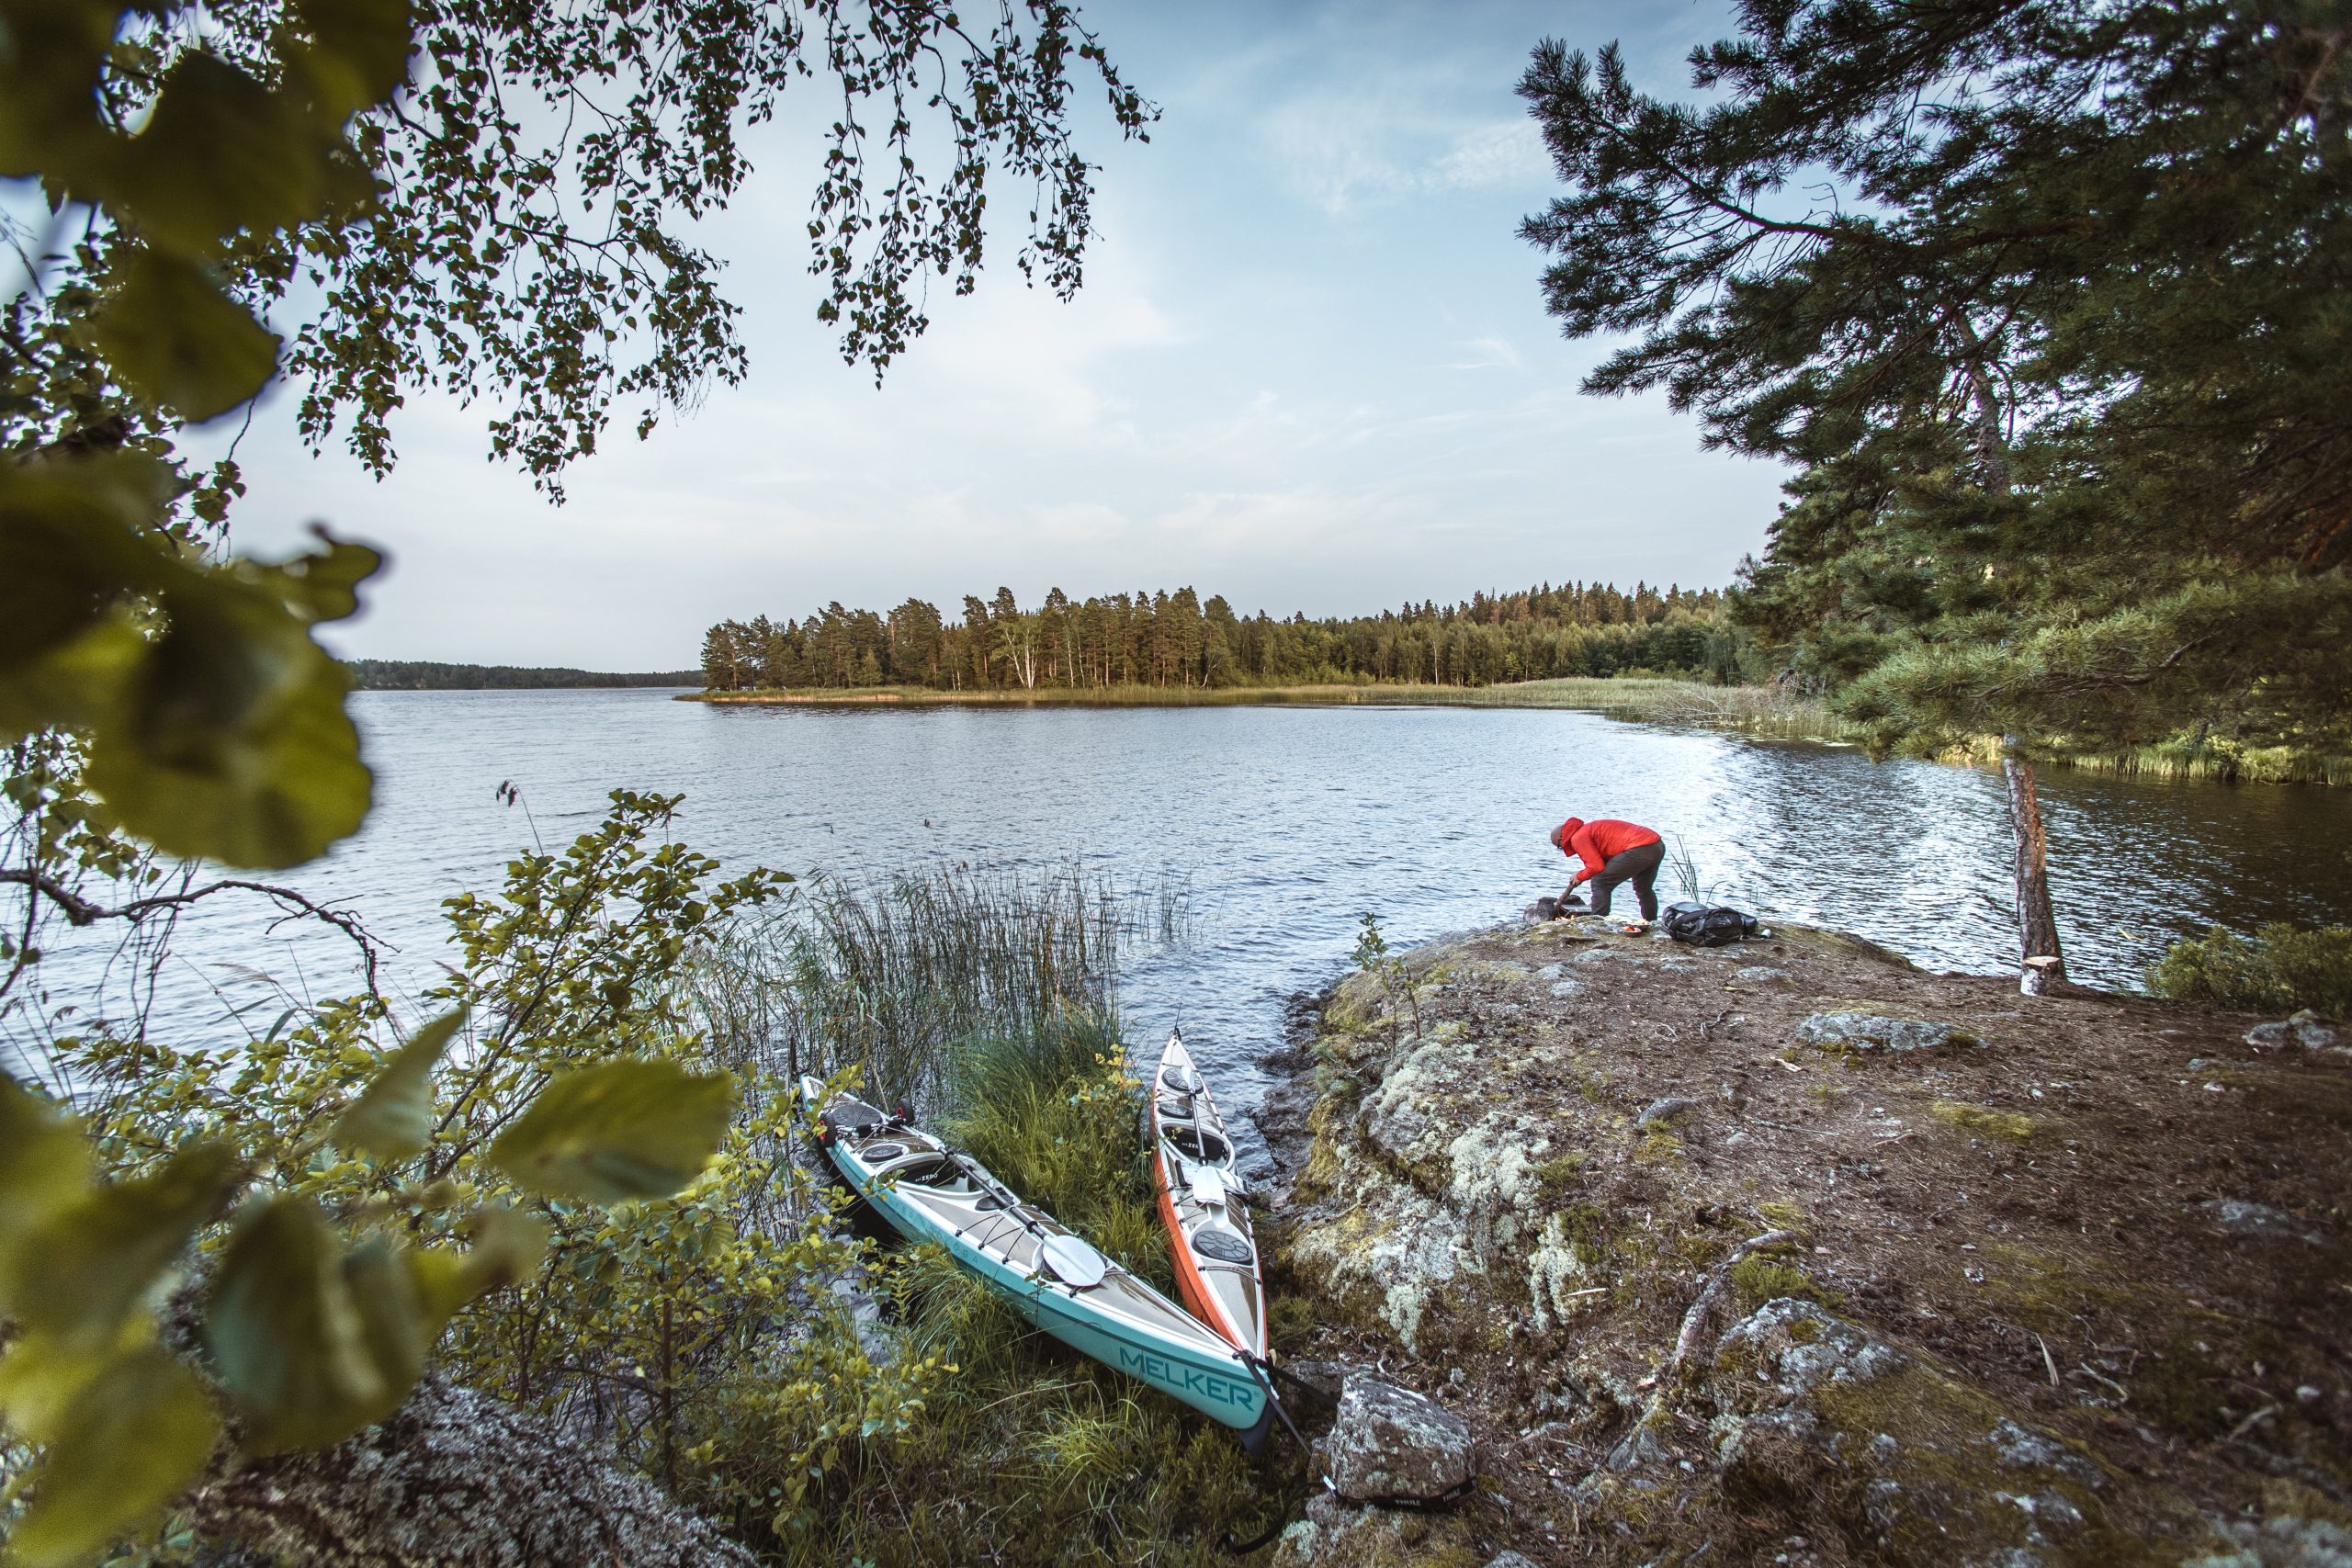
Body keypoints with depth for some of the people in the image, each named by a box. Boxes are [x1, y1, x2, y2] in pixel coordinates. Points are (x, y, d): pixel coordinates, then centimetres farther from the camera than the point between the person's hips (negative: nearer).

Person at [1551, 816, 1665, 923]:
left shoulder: (1578, 837, -3)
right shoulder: (1589, 828, 26)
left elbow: (1597, 866, -10)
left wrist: (1580, 876, 7)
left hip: (1638, 849, -10)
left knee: (1599, 884, -2)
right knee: (1644, 888, 31)